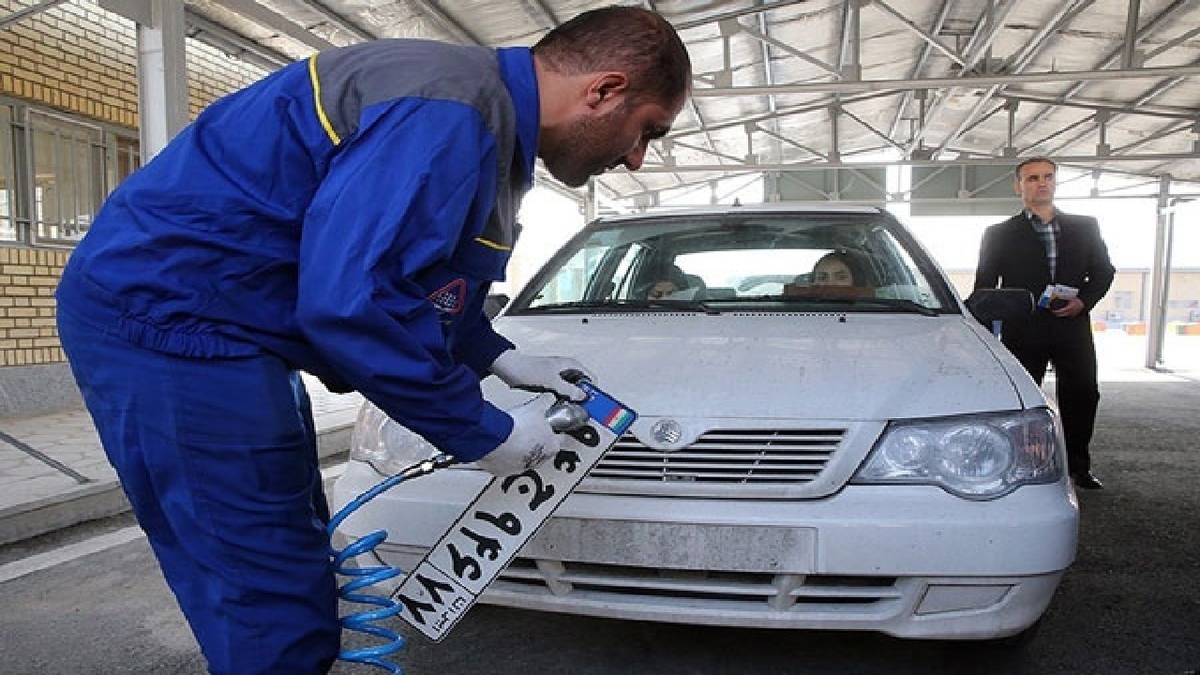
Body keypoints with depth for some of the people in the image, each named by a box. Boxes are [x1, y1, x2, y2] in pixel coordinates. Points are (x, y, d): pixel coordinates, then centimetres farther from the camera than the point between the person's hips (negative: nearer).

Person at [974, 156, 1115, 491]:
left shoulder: (1085, 226, 12)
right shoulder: (1000, 234, 5)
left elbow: (1103, 270, 13)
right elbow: (984, 285, 5)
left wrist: (1084, 301, -6)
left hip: (1073, 329, 2)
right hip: (1023, 332, -2)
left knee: (1082, 398, 9)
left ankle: (1078, 465, 25)